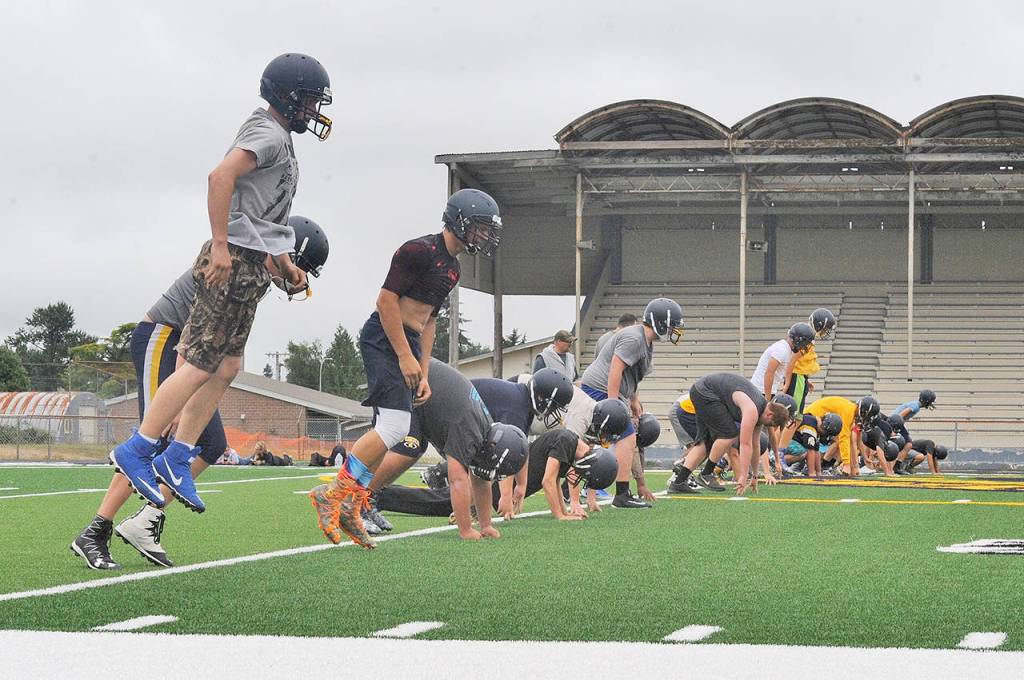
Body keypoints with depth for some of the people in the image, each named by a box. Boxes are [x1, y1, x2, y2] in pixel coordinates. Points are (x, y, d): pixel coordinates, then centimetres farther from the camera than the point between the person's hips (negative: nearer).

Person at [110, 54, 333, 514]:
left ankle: (175, 460, 12)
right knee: (201, 365, -10)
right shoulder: (270, 135, -10)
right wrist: (221, 244, -24)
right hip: (234, 260, -10)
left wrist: (284, 262, 25)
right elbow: (221, 176, -25)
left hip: (250, 265, 10)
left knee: (225, 368, 10)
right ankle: (136, 450, -6)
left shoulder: (274, 137, 21)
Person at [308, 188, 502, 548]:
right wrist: (405, 357, -18)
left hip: (408, 343, 10)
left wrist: (423, 373, 17)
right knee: (394, 426, -19)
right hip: (383, 338, -10)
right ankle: (335, 492, -14)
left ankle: (350, 508, 8)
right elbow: (387, 299, -16)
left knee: (388, 431, 6)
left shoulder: (451, 268, 18)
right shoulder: (420, 250, -12)